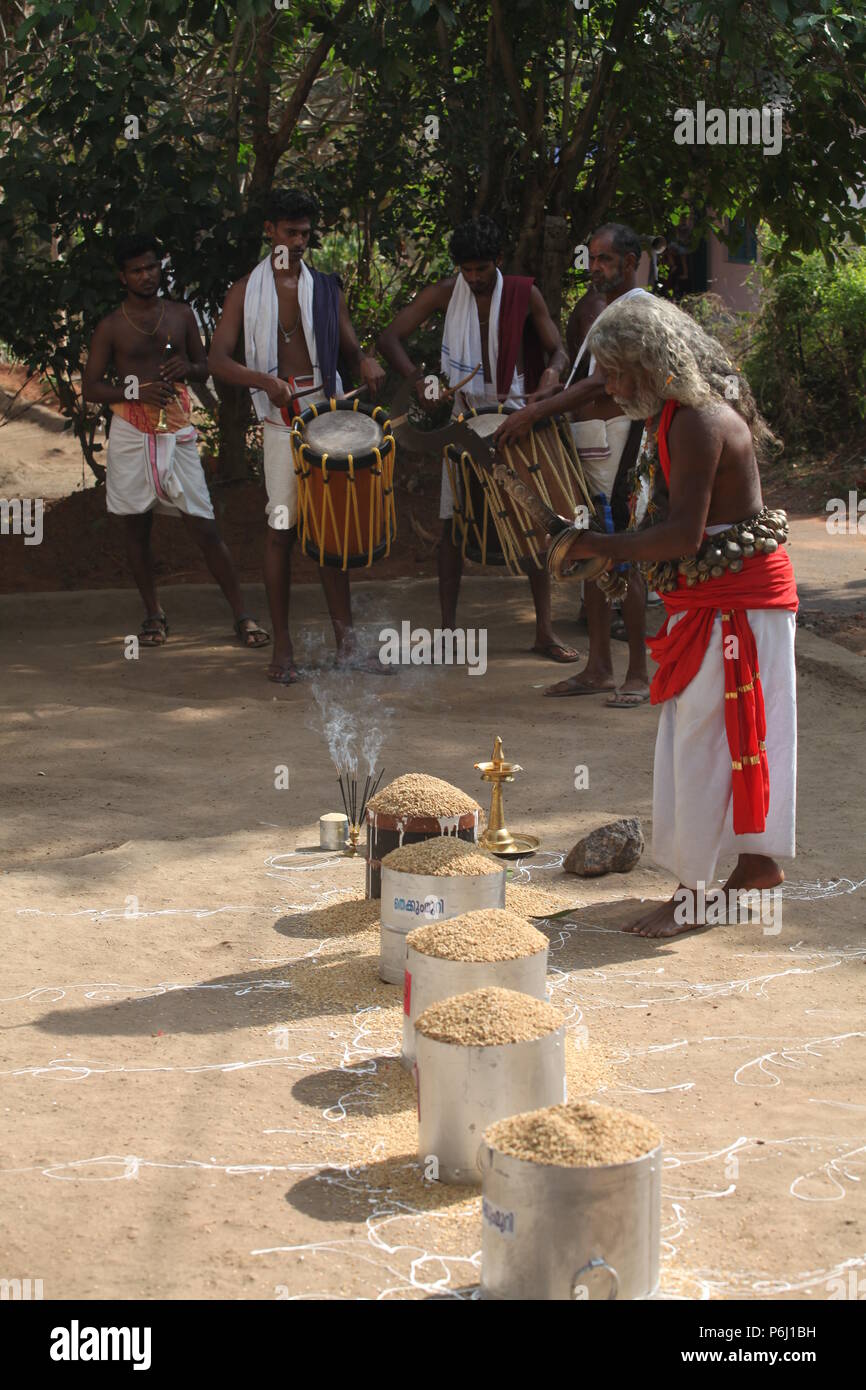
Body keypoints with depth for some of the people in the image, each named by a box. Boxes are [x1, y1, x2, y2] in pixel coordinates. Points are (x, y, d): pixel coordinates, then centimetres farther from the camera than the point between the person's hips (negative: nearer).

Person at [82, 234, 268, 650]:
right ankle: (153, 614, 21)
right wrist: (136, 390, -15)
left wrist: (188, 368, -7)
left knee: (205, 528, -5)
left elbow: (205, 367, 18)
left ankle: (241, 616, -3)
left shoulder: (181, 315, 8)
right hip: (131, 437, 0)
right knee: (136, 529, 7)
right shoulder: (111, 327, 2)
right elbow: (90, 387, 1)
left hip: (177, 435, 0)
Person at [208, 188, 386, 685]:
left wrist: (365, 361, -11)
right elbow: (219, 359, -2)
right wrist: (264, 379, -21)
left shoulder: (326, 288, 14)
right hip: (282, 417, -2)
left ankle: (346, 642, 8)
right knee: (283, 527, -4)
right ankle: (283, 649, 2)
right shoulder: (247, 291, 6)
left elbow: (349, 345, 14)